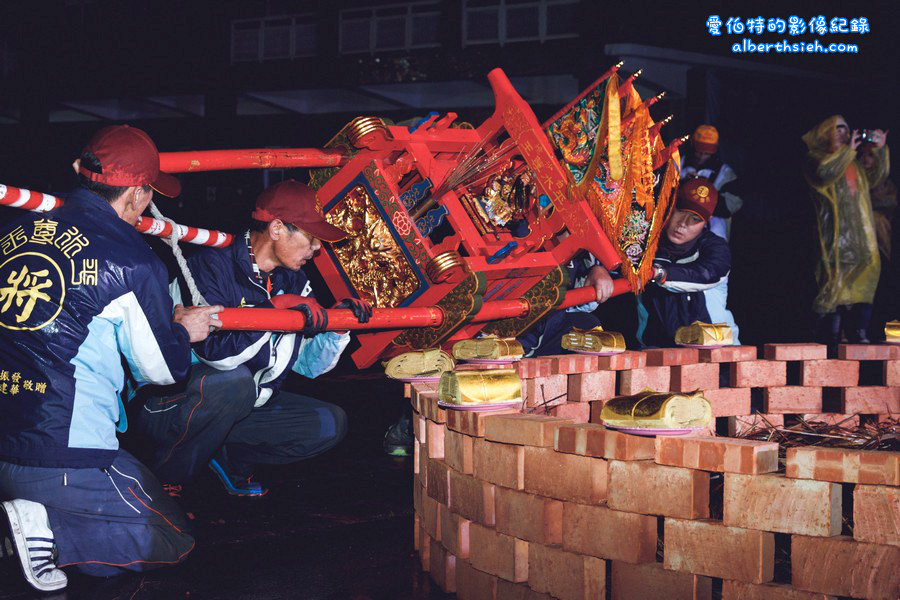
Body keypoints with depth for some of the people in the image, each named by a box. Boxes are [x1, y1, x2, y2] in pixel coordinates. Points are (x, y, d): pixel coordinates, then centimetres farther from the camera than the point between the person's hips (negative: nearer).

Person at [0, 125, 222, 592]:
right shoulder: (131, 260, -7)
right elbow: (160, 370, 2)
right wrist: (184, 333, 25)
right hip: (65, 460, -6)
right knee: (170, 541, 9)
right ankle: (47, 529, -12)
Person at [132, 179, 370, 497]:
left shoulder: (292, 281, 2)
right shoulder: (212, 265, -20)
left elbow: (306, 364, 6)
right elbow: (215, 351, -33)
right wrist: (275, 310, -35)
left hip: (240, 408, 7)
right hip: (168, 408, -7)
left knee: (330, 424, -5)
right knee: (233, 380, -38)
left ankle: (226, 453, 3)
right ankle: (166, 476, -17)